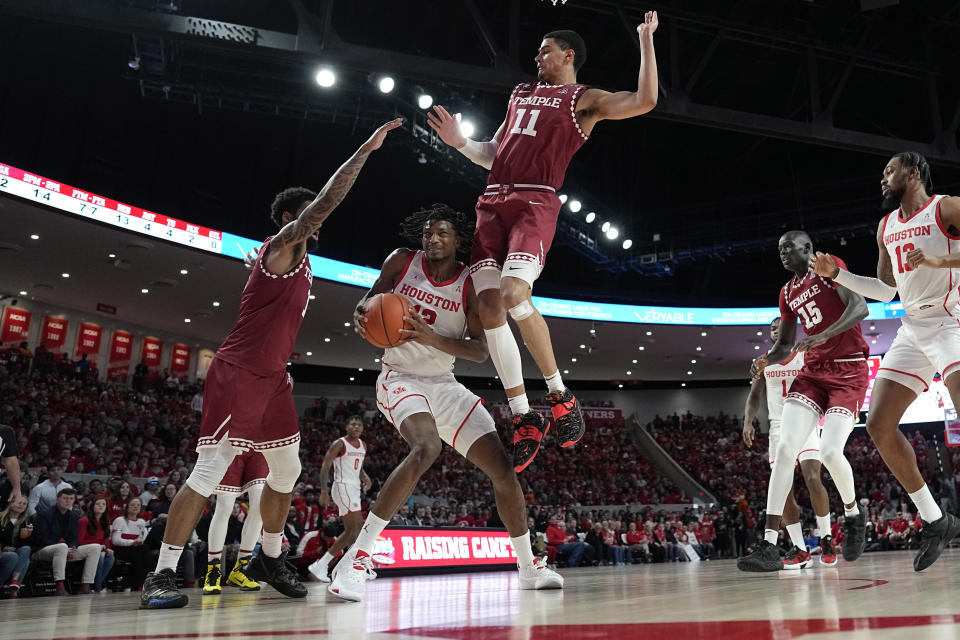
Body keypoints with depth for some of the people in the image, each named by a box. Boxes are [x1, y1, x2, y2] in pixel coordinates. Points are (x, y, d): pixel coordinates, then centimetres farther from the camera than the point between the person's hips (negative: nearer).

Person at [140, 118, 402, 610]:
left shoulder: (301, 262, 18)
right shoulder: (281, 247, -9)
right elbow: (323, 202, -23)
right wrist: (364, 152, -21)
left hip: (270, 377, 10)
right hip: (238, 373, -10)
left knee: (287, 471, 11)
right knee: (210, 469, -9)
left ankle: (269, 560, 26)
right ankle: (162, 574, 1)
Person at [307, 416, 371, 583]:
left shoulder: (363, 445, 14)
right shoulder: (339, 444, -9)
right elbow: (325, 467, -11)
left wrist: (366, 478, 3)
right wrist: (324, 491, -22)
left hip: (354, 490, 9)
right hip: (343, 488, -9)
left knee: (350, 531, 10)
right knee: (357, 527, -14)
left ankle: (321, 565, 16)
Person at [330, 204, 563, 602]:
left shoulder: (470, 285, -6)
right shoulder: (401, 261, -5)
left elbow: (481, 352, -13)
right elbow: (373, 296, 10)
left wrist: (432, 338, -29)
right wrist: (361, 313, -15)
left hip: (444, 385, 4)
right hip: (400, 378, -3)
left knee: (502, 467, -2)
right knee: (427, 448, -36)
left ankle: (529, 569, 18)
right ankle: (356, 558, -29)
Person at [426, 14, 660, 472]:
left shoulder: (585, 100, 10)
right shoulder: (520, 93, 29)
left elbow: (645, 100, -5)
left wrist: (646, 40, -2)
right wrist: (460, 142, 16)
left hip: (536, 203, -6)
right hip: (494, 202, 6)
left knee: (514, 294, -28)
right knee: (489, 305, -8)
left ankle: (559, 395, -7)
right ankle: (523, 419, -1)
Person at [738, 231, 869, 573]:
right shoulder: (788, 292, 17)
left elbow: (859, 307, -17)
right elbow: (784, 346, 20)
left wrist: (823, 335, -30)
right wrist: (765, 361, -2)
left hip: (848, 369, -6)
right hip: (813, 371, 6)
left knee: (830, 451, -19)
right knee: (785, 448, -11)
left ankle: (853, 515, 17)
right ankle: (769, 545, -14)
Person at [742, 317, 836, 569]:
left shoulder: (807, 357, 1)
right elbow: (755, 395, 12)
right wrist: (748, 421, -2)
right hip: (778, 427, 3)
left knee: (813, 479, -20)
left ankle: (826, 539, 0)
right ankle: (799, 549, 5)